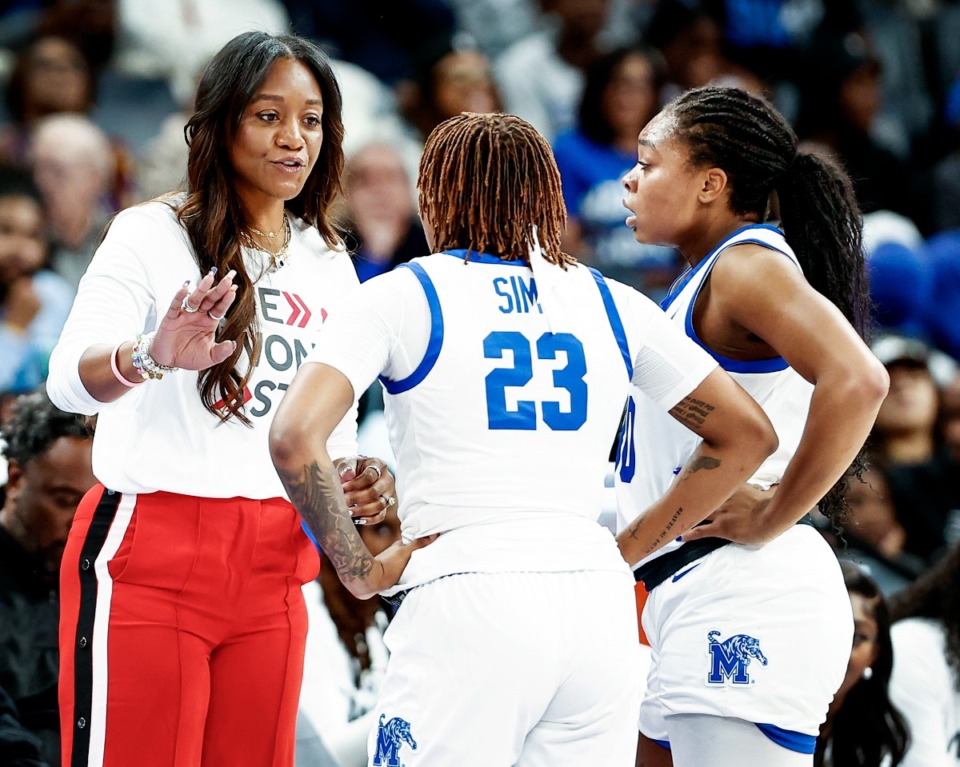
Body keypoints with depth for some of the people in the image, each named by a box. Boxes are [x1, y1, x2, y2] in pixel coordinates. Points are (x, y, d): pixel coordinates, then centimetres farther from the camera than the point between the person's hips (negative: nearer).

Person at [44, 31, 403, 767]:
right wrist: (151, 356, -40)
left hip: (272, 569, 5)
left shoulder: (330, 265, 14)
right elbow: (70, 376, -18)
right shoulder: (152, 234, -4)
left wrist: (361, 484, -2)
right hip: (148, 557, -5)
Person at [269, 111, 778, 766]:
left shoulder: (403, 297, 4)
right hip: (600, 603, 4)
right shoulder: (611, 305, 15)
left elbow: (295, 437, -10)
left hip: (467, 601, -4)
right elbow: (749, 434, 18)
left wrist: (358, 568, 1)